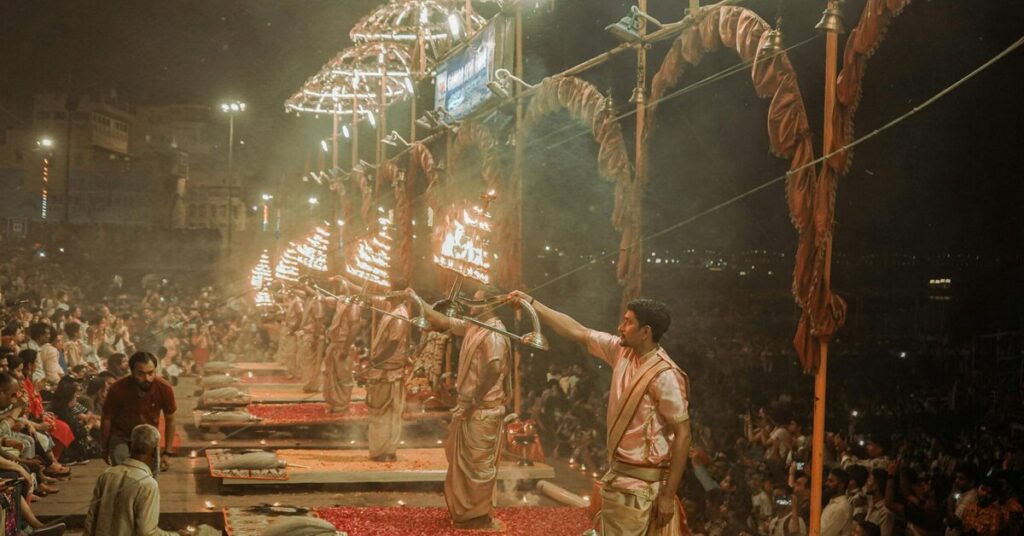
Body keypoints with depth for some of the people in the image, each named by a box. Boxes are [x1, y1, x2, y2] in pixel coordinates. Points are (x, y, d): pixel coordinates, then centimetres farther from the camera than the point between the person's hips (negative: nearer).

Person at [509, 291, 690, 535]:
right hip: (617, 473, 8)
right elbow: (577, 332, 10)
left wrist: (668, 495, -20)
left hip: (642, 482, -8)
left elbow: (682, 435, -20)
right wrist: (530, 302, 10)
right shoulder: (622, 351, 1)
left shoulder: (665, 375, -21)